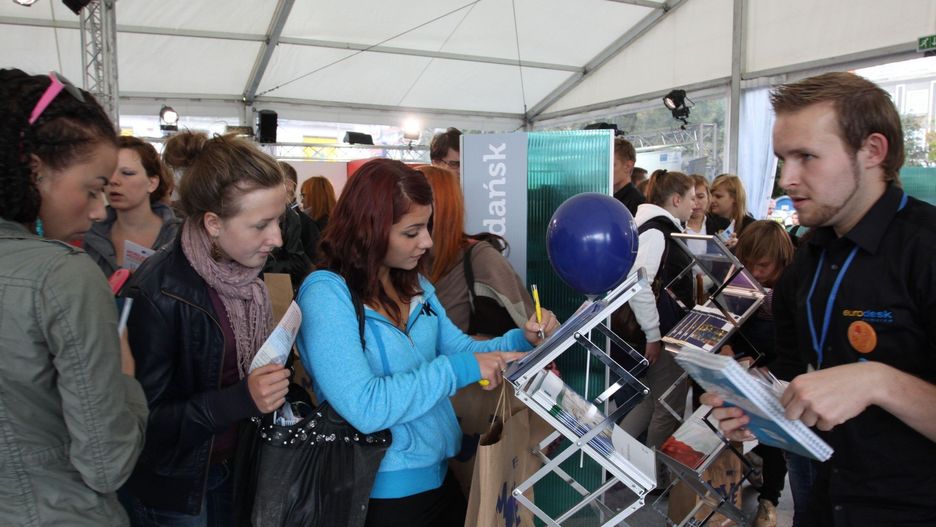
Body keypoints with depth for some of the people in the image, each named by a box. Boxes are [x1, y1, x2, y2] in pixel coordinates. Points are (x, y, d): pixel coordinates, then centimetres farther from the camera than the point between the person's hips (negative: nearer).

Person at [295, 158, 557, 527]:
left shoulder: (414, 285, 3)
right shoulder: (326, 293, -20)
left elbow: (460, 348, 10)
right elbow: (364, 408, -29)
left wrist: (522, 339, -6)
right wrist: (459, 369, -26)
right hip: (382, 494, -7)